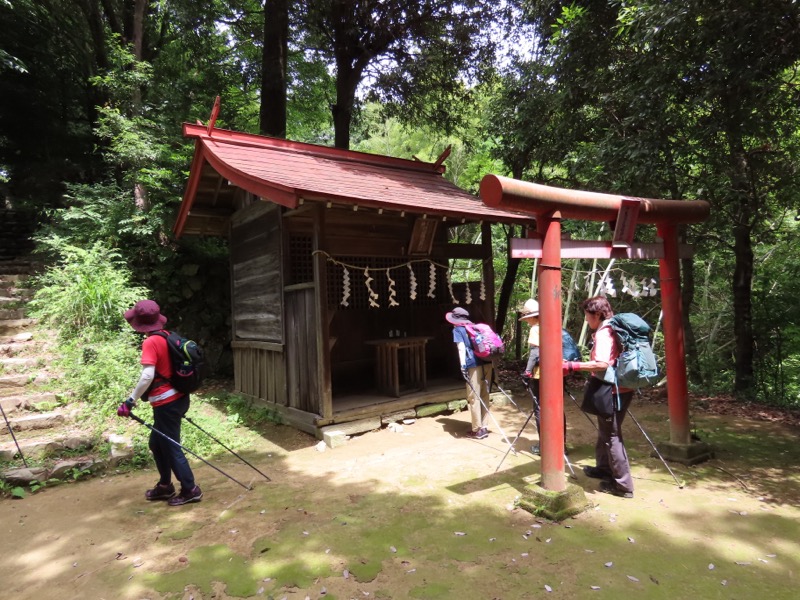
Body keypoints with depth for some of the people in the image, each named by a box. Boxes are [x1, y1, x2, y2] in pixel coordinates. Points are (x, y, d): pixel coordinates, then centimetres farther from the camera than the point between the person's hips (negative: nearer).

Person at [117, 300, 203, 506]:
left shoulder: (151, 342, -18)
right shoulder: (168, 337, 7)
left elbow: (147, 376, -27)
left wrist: (130, 401, -22)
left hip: (166, 403, -9)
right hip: (177, 398, 9)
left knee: (170, 447, 5)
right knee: (157, 443, 22)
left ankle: (190, 490, 14)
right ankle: (165, 486, 34)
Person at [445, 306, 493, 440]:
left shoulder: (457, 330, 6)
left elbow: (461, 348, -9)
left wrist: (463, 365, -17)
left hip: (474, 365, -6)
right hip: (487, 363, 6)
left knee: (474, 398, 2)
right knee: (484, 396, 13)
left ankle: (477, 430, 7)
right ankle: (483, 427, 19)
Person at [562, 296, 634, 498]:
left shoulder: (603, 332, -16)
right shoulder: (612, 329, 13)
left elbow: (602, 364, -28)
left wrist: (573, 366, -26)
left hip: (610, 390, -10)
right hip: (618, 388, 10)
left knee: (612, 436, -2)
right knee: (606, 431, 22)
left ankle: (623, 485, 6)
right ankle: (604, 468, 37)